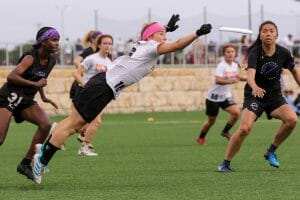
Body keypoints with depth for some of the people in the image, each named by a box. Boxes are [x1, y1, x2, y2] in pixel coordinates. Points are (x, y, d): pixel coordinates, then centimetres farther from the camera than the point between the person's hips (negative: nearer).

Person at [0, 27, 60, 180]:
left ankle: (25, 164, -10)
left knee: (46, 124, -19)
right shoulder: (31, 57, -17)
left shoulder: (51, 61, 6)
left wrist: (43, 97, 23)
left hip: (26, 100, 7)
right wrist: (35, 84, -28)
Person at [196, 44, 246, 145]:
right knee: (211, 121, 5)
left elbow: (236, 76, 23)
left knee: (236, 112, -17)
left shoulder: (235, 65, 1)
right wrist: (231, 81, -43)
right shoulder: (221, 66, -20)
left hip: (225, 96, 5)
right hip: (214, 96, -5)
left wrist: (246, 79, 6)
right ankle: (201, 138, 31)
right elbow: (217, 80, -34)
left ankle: (225, 131, 6)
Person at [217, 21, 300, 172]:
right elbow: (250, 74, -37)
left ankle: (271, 152, 0)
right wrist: (255, 87, -58)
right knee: (245, 128, -24)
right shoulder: (255, 53, -19)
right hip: (254, 96, -4)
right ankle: (225, 163, -7)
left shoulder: (283, 53, -7)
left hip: (274, 96, 4)